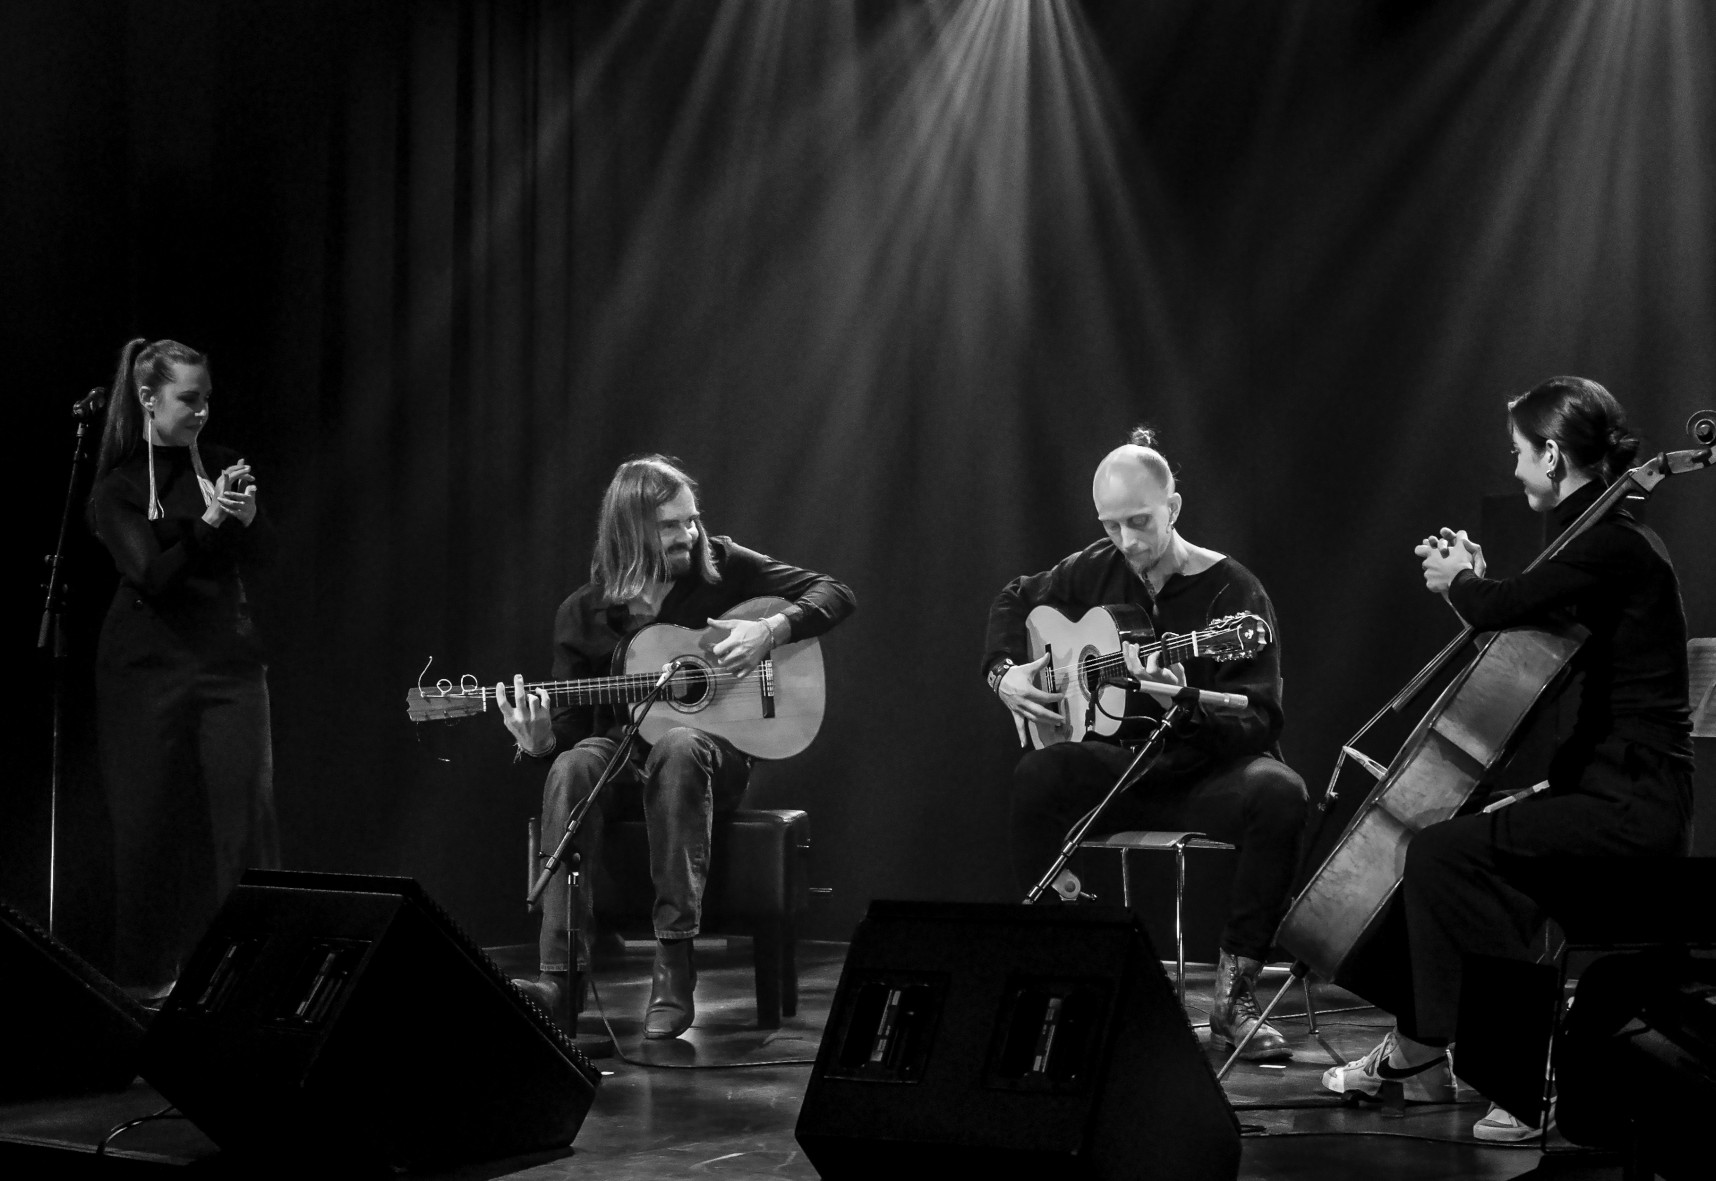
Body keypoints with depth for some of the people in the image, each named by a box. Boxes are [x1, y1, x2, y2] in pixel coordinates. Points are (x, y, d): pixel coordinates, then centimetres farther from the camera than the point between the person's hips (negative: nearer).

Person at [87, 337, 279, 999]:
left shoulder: (220, 466, 9)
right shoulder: (117, 487, 0)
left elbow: (261, 558, 4)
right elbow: (153, 574, -11)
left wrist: (248, 516, -17)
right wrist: (209, 521, -23)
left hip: (229, 664, 3)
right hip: (150, 666, -3)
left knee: (243, 812, -4)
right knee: (151, 821, 0)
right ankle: (145, 973, 10)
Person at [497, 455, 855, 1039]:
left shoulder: (719, 566, 0)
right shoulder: (583, 613, 2)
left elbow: (836, 595, 1)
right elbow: (571, 724, 3)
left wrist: (771, 630, -17)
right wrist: (541, 741, -20)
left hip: (716, 753, -1)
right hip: (626, 753, 1)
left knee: (677, 748, -38)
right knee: (573, 766, -34)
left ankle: (674, 965, -36)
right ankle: (561, 976, -37)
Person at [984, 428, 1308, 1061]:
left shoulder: (1232, 591, -10)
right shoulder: (1096, 571, 5)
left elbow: (1261, 721, -16)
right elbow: (1014, 599, 25)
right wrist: (1003, 672, 7)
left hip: (1206, 773, -2)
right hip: (1116, 766, 3)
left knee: (1279, 793, -36)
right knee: (1037, 777, -30)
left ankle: (1234, 992, -25)